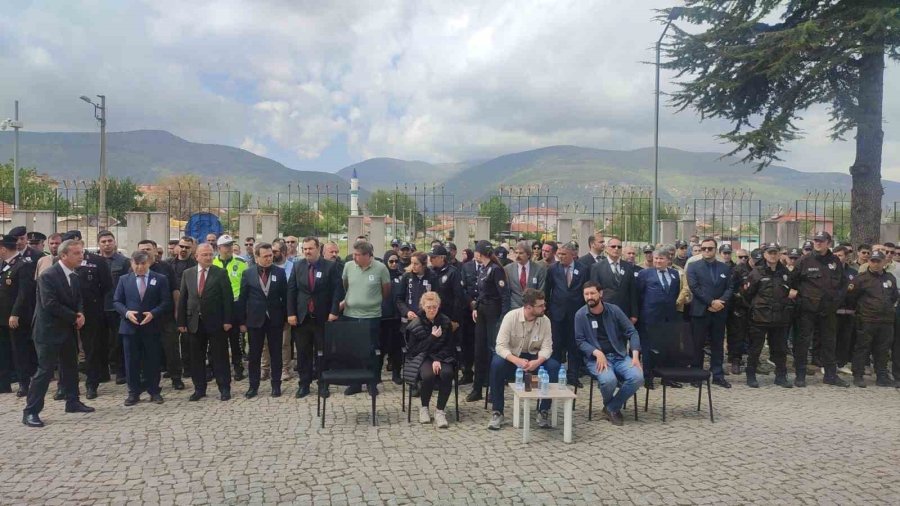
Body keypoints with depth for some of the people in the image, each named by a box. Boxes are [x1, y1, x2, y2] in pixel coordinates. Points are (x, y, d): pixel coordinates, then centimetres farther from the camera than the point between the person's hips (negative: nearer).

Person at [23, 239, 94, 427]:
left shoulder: (74, 276, 8)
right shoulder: (48, 276, -17)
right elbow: (50, 305, -23)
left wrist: (80, 314, -7)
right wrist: (74, 317, -15)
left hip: (68, 330, 8)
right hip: (49, 330, -8)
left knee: (70, 367, 15)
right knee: (45, 370, -7)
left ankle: (73, 402, 27)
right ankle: (30, 411, 1)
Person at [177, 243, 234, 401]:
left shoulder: (221, 273, -2)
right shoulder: (187, 274, 7)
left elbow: (227, 298, -5)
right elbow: (182, 299, 7)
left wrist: (227, 320, -10)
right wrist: (181, 322, 1)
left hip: (216, 322, -3)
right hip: (194, 322, 3)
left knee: (220, 357, 3)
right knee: (196, 358, 9)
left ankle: (224, 388, 11)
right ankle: (199, 389, 20)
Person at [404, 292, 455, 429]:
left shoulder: (445, 322, 1)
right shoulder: (416, 324, -5)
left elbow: (449, 346, 3)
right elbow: (414, 349, -8)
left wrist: (438, 360, -14)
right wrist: (432, 337, -17)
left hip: (442, 357, 2)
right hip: (421, 358, -2)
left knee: (447, 373, -32)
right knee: (428, 375, -35)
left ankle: (440, 411, -17)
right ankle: (424, 408, -8)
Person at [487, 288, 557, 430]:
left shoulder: (545, 320, -11)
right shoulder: (511, 316, -19)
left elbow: (547, 347, -11)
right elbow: (501, 346, -23)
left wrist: (537, 362, -33)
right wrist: (517, 361, -39)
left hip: (534, 357, 2)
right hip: (512, 356, -2)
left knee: (554, 366, -26)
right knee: (496, 364, -34)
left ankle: (543, 411, -9)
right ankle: (497, 412, -20)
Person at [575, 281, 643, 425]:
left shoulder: (614, 310, 2)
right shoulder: (580, 315, -3)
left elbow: (631, 332, 3)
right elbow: (580, 341, -3)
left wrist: (635, 355, -10)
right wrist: (597, 353, -20)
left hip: (619, 356, 3)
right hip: (596, 358, -3)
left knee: (637, 377, -24)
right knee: (608, 380, -33)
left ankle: (612, 408, -1)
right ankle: (610, 406, 5)